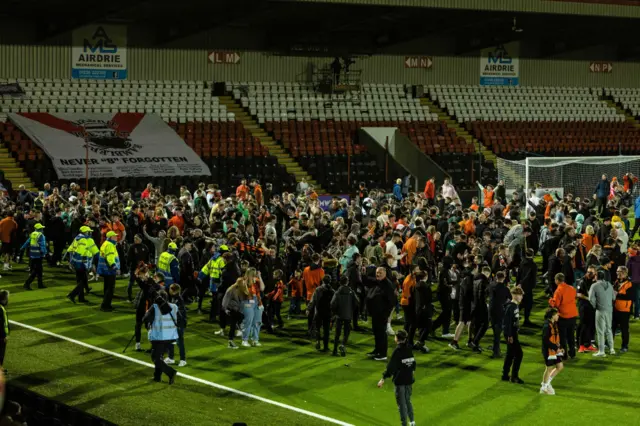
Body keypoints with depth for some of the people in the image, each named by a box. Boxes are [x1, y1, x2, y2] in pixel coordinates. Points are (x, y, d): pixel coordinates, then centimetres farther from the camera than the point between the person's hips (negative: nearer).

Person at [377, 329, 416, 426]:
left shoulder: (397, 350, -16)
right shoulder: (409, 348, 3)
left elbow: (391, 366, -20)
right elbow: (413, 362, 19)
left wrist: (383, 379, -19)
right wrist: (412, 370, 39)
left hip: (399, 380, -6)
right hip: (409, 379, 6)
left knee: (402, 403, 1)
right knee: (408, 401, 20)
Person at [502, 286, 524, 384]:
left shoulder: (515, 306, 11)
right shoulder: (510, 307, -18)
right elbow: (507, 321, -21)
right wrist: (510, 336, -21)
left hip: (514, 333, 10)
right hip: (510, 333, -10)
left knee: (510, 354, 14)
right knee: (518, 354, -8)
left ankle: (505, 375, 21)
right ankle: (514, 376, -2)